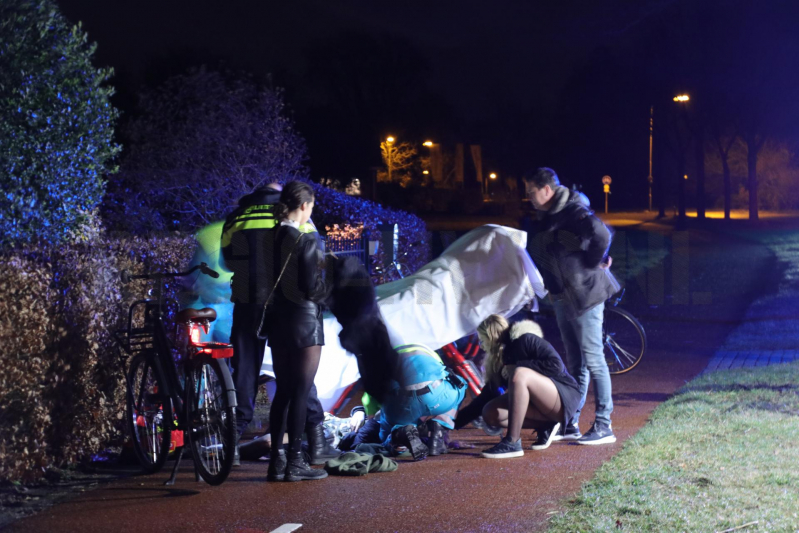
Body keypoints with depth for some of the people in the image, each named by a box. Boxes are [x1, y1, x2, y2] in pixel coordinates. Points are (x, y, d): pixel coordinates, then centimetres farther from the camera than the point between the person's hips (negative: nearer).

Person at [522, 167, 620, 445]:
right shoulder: (544, 217, 12)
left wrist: (593, 263, -19)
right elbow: (539, 253, 24)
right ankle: (570, 424, 20)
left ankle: (603, 426, 0)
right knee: (575, 363, 14)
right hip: (563, 297, 10)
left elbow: (601, 234, -33)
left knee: (593, 360, -5)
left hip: (585, 296, -10)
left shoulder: (573, 211, -17)